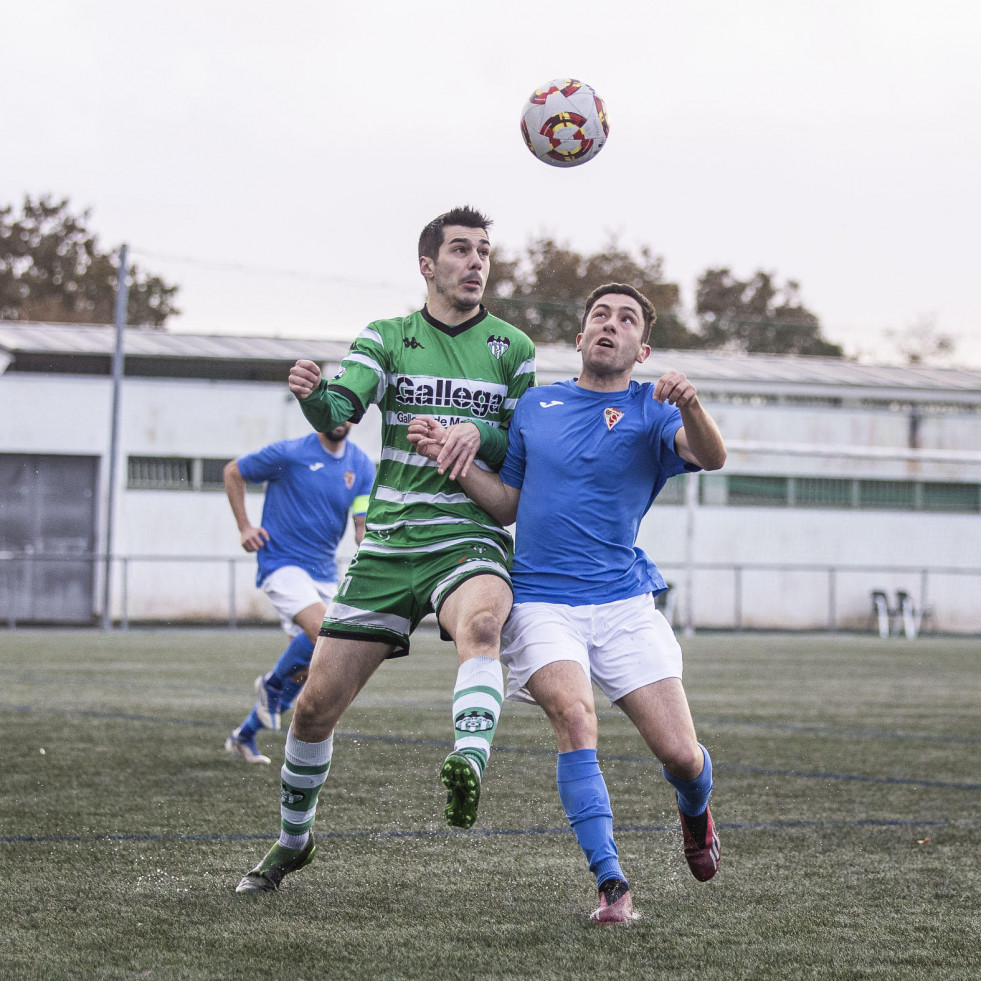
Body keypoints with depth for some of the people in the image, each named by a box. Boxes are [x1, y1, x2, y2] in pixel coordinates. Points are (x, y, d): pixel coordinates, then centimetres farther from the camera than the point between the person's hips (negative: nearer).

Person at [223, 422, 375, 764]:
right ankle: (271, 684, 0)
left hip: (323, 571, 6)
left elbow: (363, 525, -1)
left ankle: (245, 735, 24)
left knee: (304, 665, 7)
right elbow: (232, 472, 3)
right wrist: (244, 527, -4)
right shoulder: (289, 453, -11)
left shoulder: (362, 465, 2)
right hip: (281, 562, -6)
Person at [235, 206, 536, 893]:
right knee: (317, 703, 4)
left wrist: (483, 435, -16)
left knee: (481, 624, -39)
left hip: (471, 540, -2)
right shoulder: (387, 337, 7)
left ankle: (470, 766, -60)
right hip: (388, 546, 2)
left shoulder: (512, 347, 7)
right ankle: (293, 840, 27)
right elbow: (339, 412, -10)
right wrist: (312, 393, -33)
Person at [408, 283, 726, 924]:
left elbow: (712, 458, -16)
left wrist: (691, 406, -36)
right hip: (541, 602, 1)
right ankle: (611, 885, -24)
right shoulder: (535, 406, 13)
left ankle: (696, 813, 32)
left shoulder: (650, 410, 4)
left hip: (624, 604, -1)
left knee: (681, 755, -6)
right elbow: (507, 505, 18)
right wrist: (452, 459, 2)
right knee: (574, 715, -27)